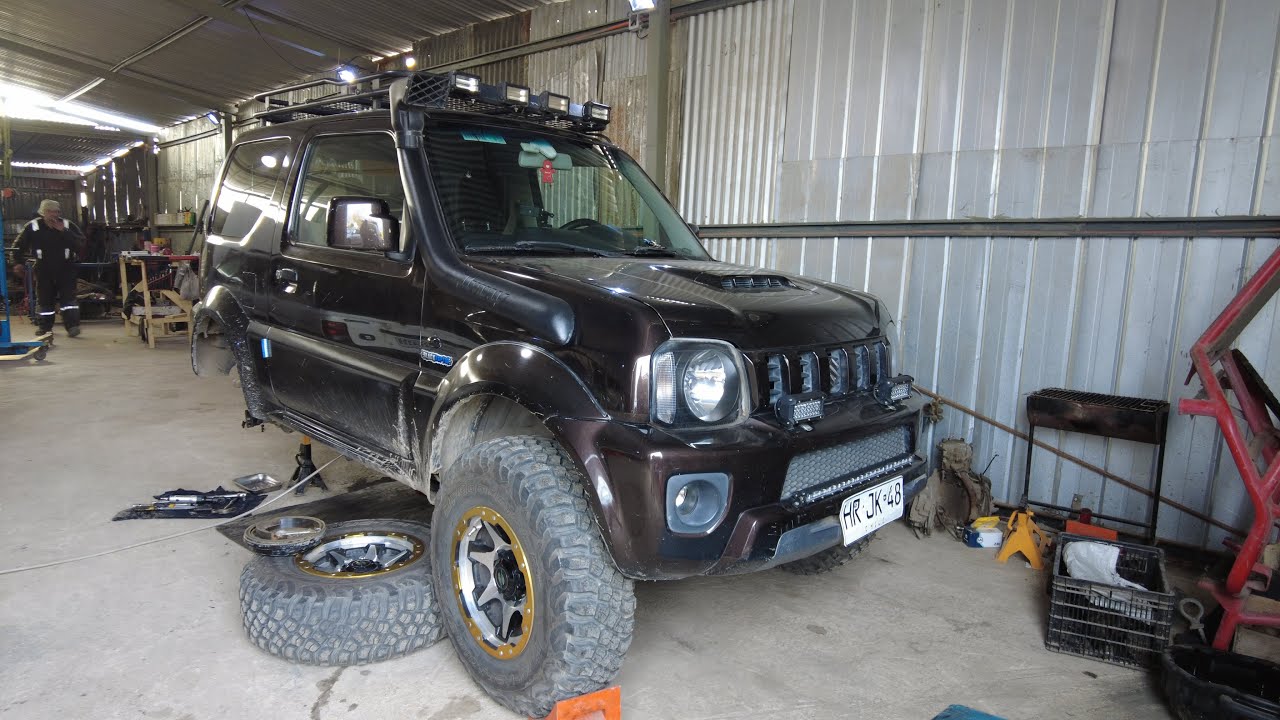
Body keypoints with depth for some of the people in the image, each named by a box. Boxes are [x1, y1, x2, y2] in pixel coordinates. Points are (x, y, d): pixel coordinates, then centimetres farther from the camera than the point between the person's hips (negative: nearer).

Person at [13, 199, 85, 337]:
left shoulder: (68, 225, -3)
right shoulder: (32, 227, -3)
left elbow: (81, 243, -15)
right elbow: (19, 246, 6)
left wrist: (64, 232, -21)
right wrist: (18, 262, -2)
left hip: (65, 270, -1)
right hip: (44, 271, 1)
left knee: (68, 297, -8)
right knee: (44, 299, 8)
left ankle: (72, 326, -10)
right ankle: (44, 327, 21)